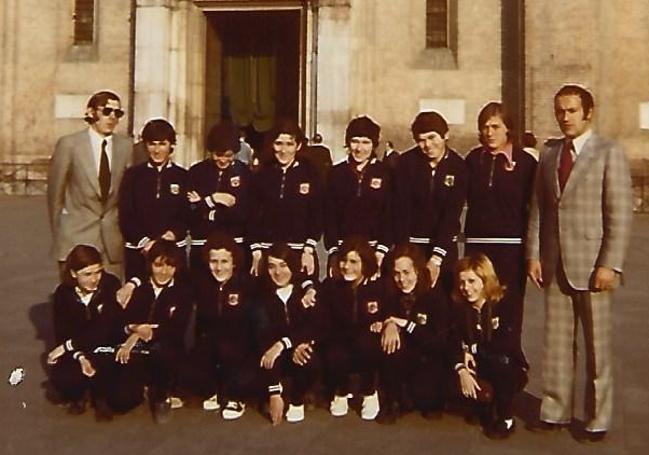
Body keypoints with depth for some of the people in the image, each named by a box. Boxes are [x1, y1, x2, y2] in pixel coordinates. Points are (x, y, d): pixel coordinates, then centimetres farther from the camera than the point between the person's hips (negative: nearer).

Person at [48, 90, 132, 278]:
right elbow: (55, 192, 2)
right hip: (76, 237, -2)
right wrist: (58, 233, 5)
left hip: (113, 240, 2)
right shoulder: (69, 144, -3)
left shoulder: (126, 146, 5)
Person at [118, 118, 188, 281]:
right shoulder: (133, 175, 8)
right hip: (137, 250, 0)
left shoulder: (183, 176, 7)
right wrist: (145, 241, -10)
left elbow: (187, 216, 3)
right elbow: (125, 216, 3)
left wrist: (172, 234, -15)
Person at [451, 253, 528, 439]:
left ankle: (506, 419, -14)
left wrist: (473, 350, -18)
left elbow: (507, 345, -23)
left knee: (500, 360, -35)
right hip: (479, 370, 2)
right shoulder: (460, 307, -2)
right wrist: (462, 369, -27)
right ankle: (487, 410, 8)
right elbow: (455, 343, -9)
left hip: (510, 370, -2)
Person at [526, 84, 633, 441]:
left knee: (597, 343, 4)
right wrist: (534, 254, 3)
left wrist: (610, 264, -14)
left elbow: (620, 214, -8)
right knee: (557, 340, 10)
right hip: (554, 263, 4)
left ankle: (597, 418, 17)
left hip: (591, 263, -4)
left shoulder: (609, 153, -3)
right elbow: (538, 208, 11)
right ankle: (555, 410, 22)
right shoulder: (549, 154, 12)